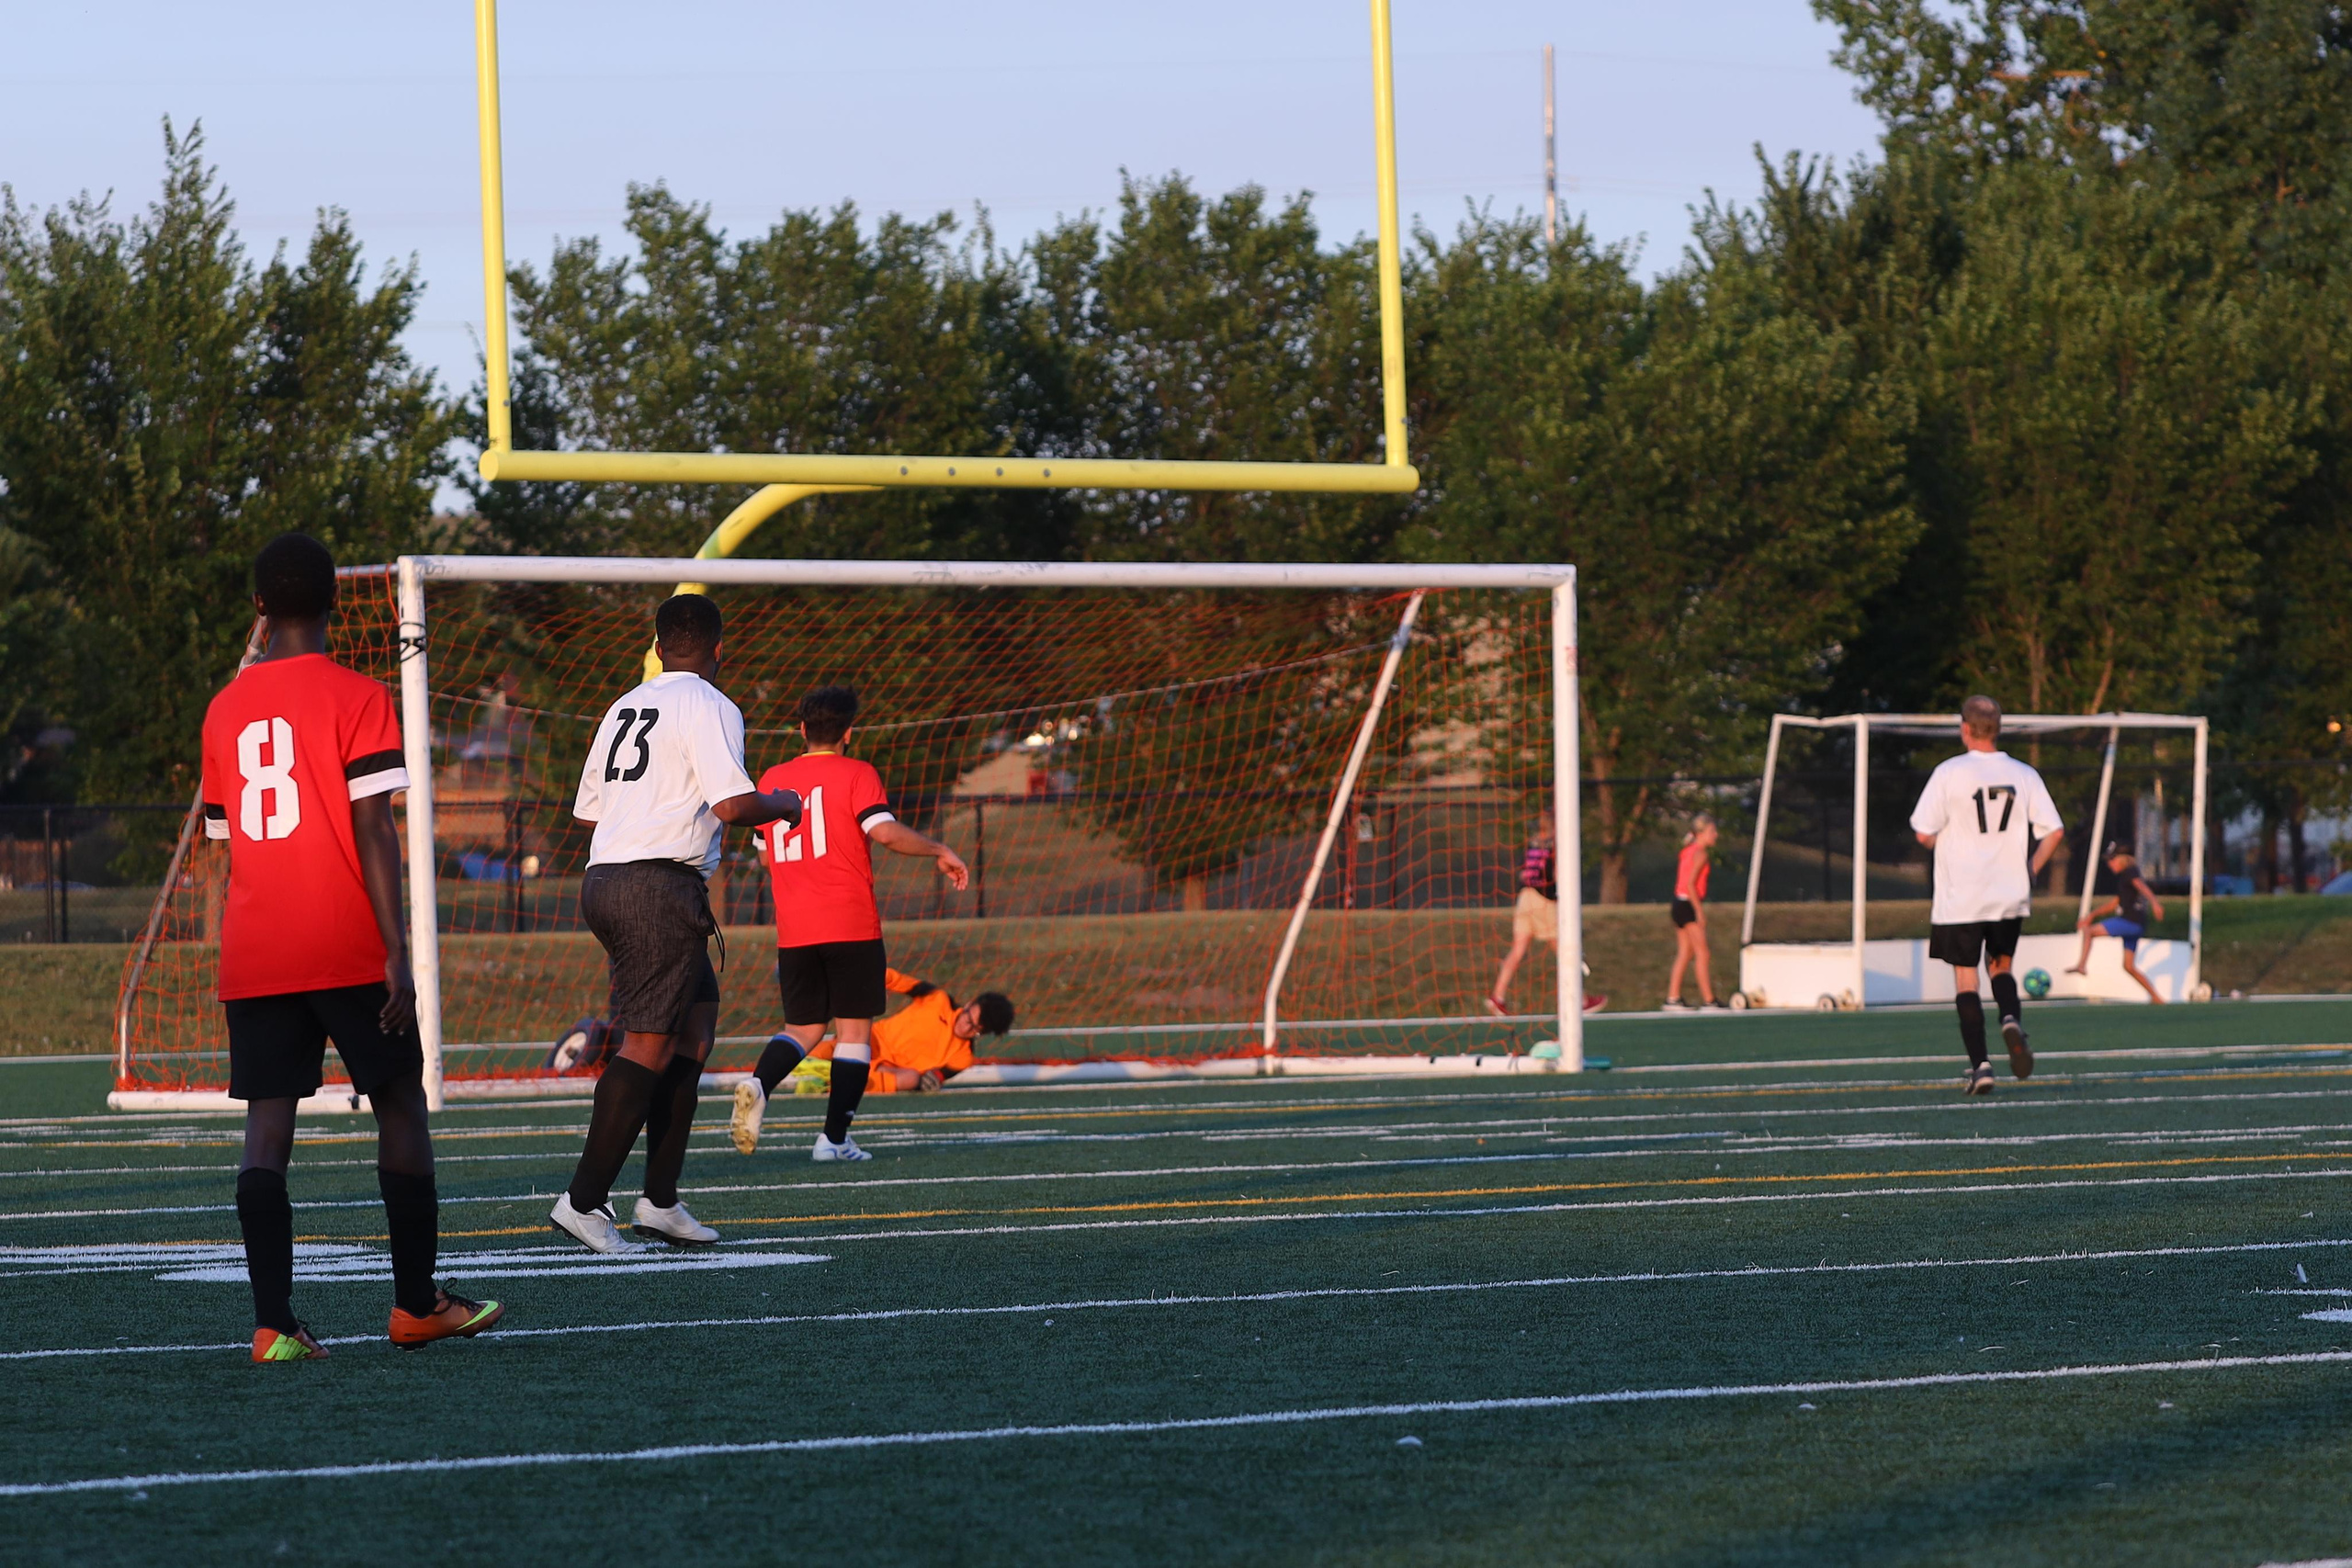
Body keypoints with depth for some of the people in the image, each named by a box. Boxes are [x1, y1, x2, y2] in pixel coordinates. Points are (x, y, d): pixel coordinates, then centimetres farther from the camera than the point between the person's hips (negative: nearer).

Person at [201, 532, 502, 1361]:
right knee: (400, 1106, 10)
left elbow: (229, 838, 16)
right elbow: (372, 830, -12)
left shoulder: (225, 710, 10)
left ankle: (273, 1323, -11)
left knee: (268, 1123, -1)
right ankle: (417, 1303, 14)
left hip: (253, 955, 4)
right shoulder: (355, 699, -5)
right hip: (348, 951, -4)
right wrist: (397, 950, -12)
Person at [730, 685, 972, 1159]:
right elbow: (885, 831, -18)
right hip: (850, 925, -4)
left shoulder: (772, 780, 10)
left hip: (793, 929, 4)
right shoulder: (856, 775, -4)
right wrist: (939, 851, -6)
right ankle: (835, 1138, -4)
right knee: (854, 1028, 3)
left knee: (803, 1028, 12)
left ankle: (758, 1085, -18)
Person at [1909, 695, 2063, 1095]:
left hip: (1960, 897, -3)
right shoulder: (2024, 775, 1)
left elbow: (1924, 833, -9)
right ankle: (2011, 1020, -10)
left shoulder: (1949, 773, -8)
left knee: (1965, 976, 4)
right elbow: (2052, 832, -1)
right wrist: (2030, 871, 13)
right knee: (2001, 965, 21)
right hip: (2010, 896, 3)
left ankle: (1979, 1065, -3)